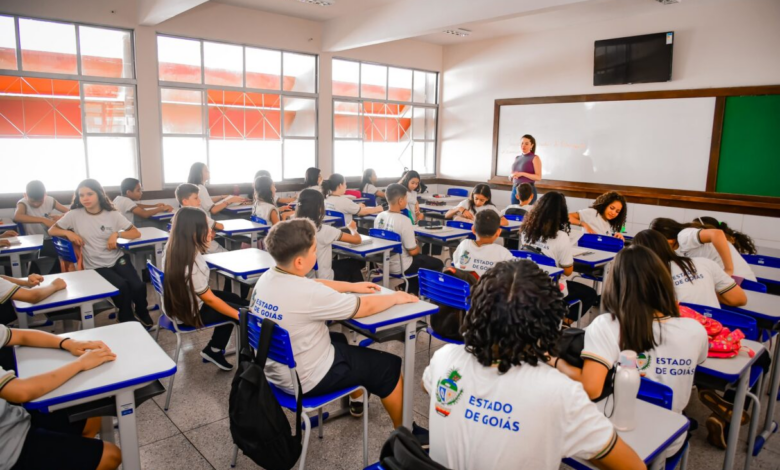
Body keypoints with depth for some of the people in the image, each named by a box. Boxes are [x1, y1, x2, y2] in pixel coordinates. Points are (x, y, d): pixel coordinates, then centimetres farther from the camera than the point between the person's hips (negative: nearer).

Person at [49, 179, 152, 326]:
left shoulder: (112, 214, 1)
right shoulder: (74, 215, -1)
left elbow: (136, 233, 1)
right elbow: (51, 230, 9)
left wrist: (117, 234, -16)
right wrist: (68, 233, -11)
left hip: (117, 258, 1)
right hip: (95, 266, -1)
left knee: (138, 286, -25)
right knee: (122, 286, -29)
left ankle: (142, 314, 9)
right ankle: (127, 321, -3)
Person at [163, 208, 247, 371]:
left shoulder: (173, 247, -10)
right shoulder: (190, 263, -36)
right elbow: (209, 299, -24)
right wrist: (239, 315, -16)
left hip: (177, 304, 9)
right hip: (189, 312, -9)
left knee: (234, 299, 20)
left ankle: (215, 349, 28)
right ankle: (214, 350, 21)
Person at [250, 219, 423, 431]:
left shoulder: (267, 277, -6)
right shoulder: (308, 294, -31)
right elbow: (365, 308, -18)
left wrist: (351, 286, 14)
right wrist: (395, 297, -1)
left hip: (274, 369, 9)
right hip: (305, 380, -8)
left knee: (339, 340, 33)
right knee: (390, 366, 5)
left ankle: (356, 400, 52)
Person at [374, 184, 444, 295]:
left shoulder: (379, 217, -4)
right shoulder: (404, 220, -25)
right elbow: (413, 251, -20)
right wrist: (418, 249, 3)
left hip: (383, 263, 7)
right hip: (399, 267, -7)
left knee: (418, 258, 33)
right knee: (438, 264, 12)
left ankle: (411, 292, 34)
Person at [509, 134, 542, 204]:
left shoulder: (535, 158, -2)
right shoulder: (517, 158, 15)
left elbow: (539, 177, -10)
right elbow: (510, 176, 19)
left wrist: (522, 174, -17)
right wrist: (513, 175, -5)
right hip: (515, 190, 6)